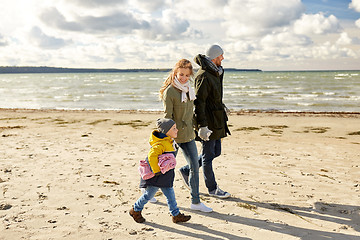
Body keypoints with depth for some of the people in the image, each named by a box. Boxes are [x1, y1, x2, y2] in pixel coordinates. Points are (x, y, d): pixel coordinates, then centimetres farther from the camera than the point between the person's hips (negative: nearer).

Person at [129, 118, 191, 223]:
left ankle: (176, 215, 20)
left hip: (165, 177, 9)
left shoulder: (168, 142, 8)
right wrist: (156, 170, -30)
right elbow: (152, 155, -35)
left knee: (170, 195, 11)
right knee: (149, 195, 7)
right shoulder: (161, 144, -24)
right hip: (156, 177, -9)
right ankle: (135, 210, 27)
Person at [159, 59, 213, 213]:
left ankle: (196, 202, 16)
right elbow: (168, 116, -16)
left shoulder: (188, 89, 8)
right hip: (174, 135, -7)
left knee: (194, 166, 6)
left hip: (188, 134, 7)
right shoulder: (169, 91, -15)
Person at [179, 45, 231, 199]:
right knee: (208, 155, 3)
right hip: (207, 121, -10)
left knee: (216, 152, 16)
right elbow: (199, 102, -22)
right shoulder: (203, 76, -19)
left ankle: (187, 170, 28)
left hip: (217, 121, 10)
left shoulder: (215, 73, 12)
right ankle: (212, 189, 17)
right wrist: (202, 126, -24)